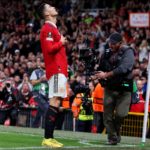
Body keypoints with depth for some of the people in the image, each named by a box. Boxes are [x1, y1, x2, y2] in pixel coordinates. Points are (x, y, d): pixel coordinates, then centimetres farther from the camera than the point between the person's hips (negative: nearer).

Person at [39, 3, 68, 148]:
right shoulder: (48, 29, -9)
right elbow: (49, 49, -20)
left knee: (56, 103, 8)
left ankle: (50, 137, 10)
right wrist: (61, 43, -8)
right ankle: (47, 138, -17)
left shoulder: (53, 29, 22)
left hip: (59, 70, 10)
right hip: (56, 70, -10)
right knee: (54, 102, -14)